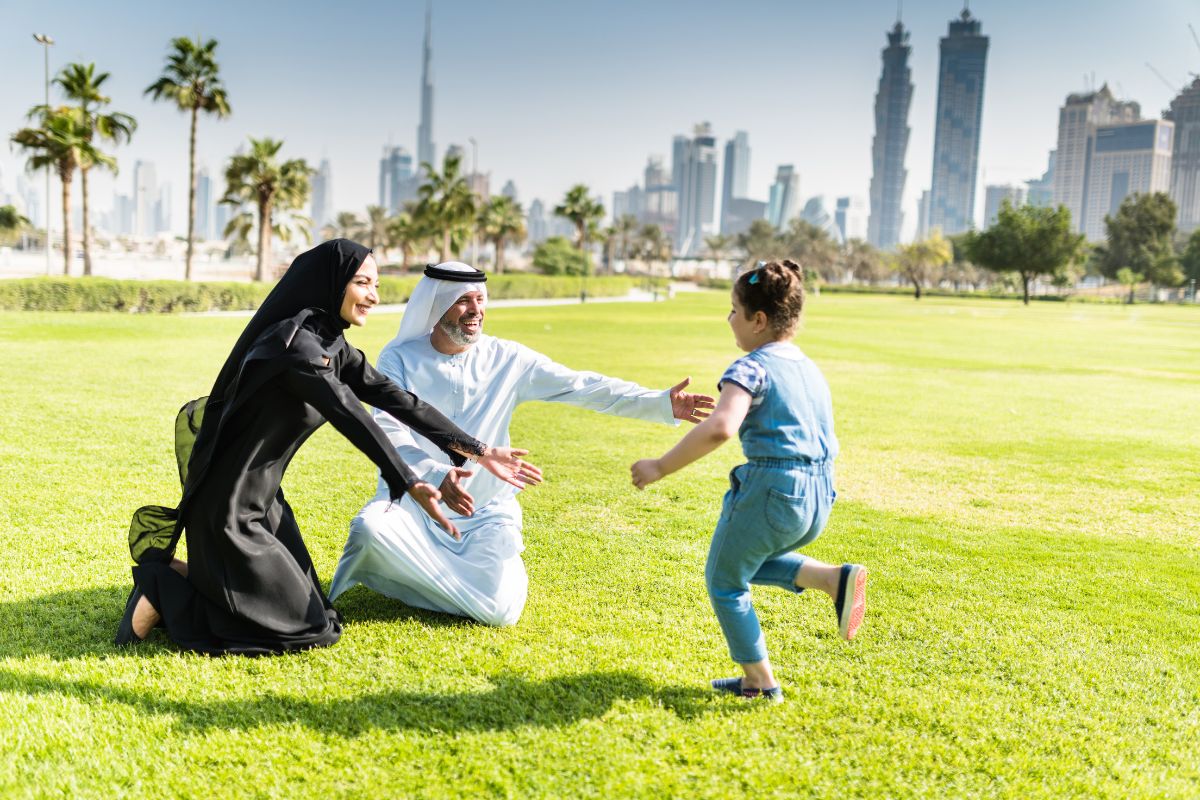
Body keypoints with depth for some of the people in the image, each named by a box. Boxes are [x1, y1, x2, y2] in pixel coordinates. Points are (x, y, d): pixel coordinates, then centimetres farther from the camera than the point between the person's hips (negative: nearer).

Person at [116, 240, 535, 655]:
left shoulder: (333, 346, 6)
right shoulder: (293, 341, -22)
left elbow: (397, 400, 2)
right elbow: (351, 416, -28)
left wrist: (477, 450, -3)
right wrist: (409, 484, -29)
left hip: (263, 497, 9)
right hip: (230, 507, -9)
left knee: (307, 612, 16)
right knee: (300, 627, -5)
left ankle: (187, 572, 22)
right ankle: (163, 589, 3)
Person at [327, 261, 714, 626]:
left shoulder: (508, 359, -3)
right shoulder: (399, 358, -7)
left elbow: (583, 387, -8)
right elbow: (389, 434, -17)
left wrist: (662, 404, -19)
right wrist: (436, 475, -37)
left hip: (486, 509, 1)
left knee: (497, 609, -19)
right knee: (370, 529, -33)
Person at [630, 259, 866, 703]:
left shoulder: (750, 369, -11)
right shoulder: (810, 368, 14)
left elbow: (719, 428, -29)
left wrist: (662, 466, -23)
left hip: (771, 491, -8)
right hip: (819, 499, 8)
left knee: (725, 581, 14)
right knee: (752, 561, 30)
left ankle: (760, 682, 20)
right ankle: (836, 579, 8)